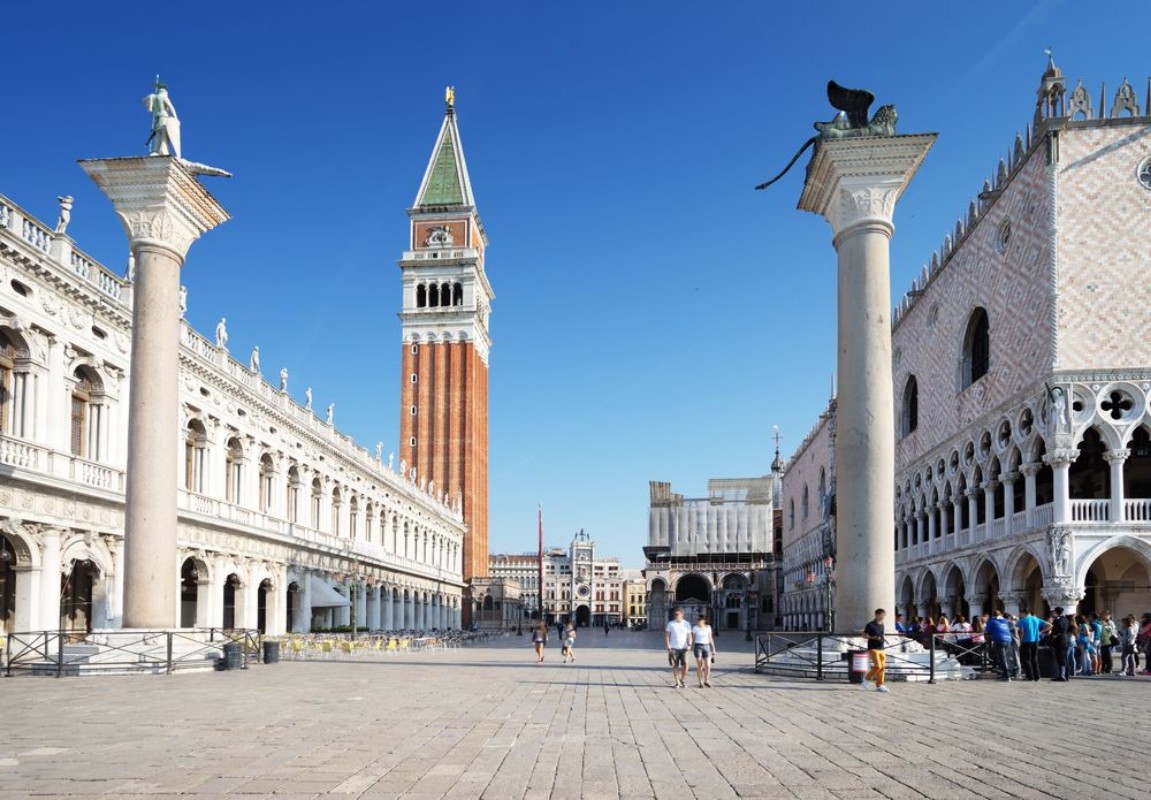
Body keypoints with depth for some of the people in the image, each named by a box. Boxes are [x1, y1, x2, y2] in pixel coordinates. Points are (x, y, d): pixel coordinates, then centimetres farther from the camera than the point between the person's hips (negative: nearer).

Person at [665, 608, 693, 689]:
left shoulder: (687, 624, 5)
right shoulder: (671, 624, 2)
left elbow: (689, 636, 8)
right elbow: (666, 635, 3)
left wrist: (689, 645, -8)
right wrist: (668, 645, -8)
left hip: (683, 648, 0)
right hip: (673, 648, 0)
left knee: (685, 664, -10)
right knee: (675, 666, 2)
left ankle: (682, 680, 11)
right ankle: (677, 682, 13)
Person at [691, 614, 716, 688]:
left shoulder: (708, 627, 2)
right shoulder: (695, 627, -2)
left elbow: (710, 638, 7)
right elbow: (693, 638, 3)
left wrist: (713, 648, 5)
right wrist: (692, 648, -1)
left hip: (706, 647, 2)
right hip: (698, 647, -2)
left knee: (708, 666, -4)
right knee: (699, 666, -3)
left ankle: (706, 681, 18)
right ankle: (700, 683, 8)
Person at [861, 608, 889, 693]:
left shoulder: (881, 625, 13)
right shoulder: (870, 625, -8)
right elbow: (864, 635, -6)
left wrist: (884, 638, 6)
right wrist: (873, 637, -19)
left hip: (881, 648, 7)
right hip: (873, 648, -7)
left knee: (882, 667, 3)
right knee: (877, 666, -15)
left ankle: (879, 685, 9)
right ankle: (867, 678, 7)